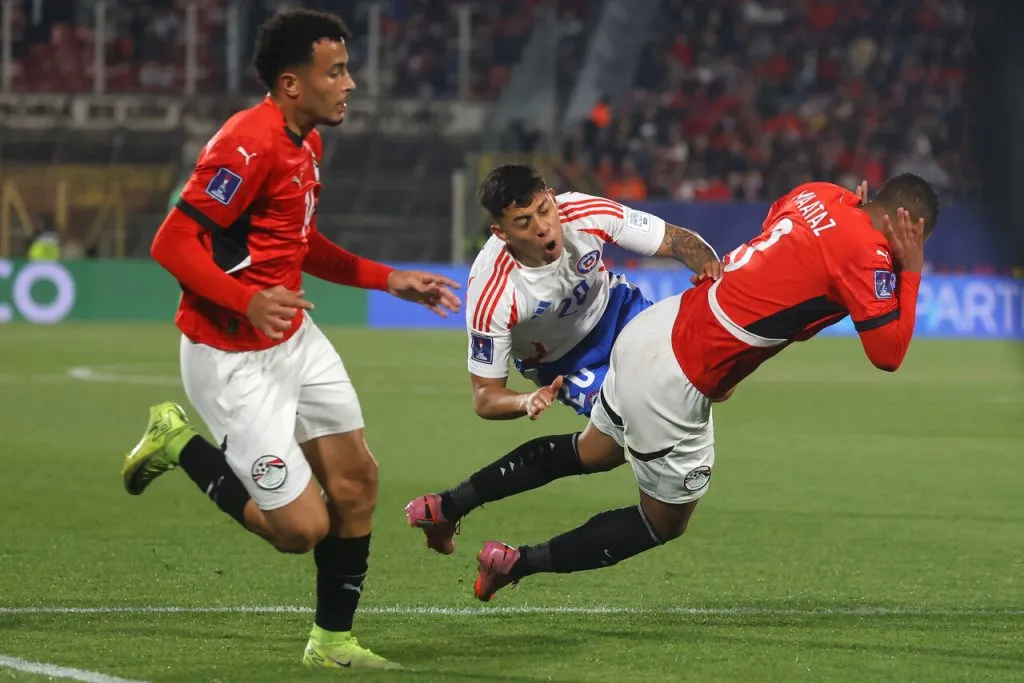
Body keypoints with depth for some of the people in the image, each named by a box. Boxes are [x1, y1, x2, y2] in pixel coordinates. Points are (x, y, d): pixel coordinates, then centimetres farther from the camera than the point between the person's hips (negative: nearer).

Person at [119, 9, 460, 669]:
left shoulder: (306, 142, 9)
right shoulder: (250, 145, -23)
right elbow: (172, 242, -26)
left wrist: (390, 279, 20)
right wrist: (248, 302, -38)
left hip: (293, 338, 9)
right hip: (234, 359, -9)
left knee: (356, 481, 9)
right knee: (303, 527, -9)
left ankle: (334, 640, 24)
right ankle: (181, 446, 11)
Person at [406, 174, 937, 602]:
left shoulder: (820, 194, 3)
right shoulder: (867, 255, -19)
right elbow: (889, 354, -16)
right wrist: (911, 273, -8)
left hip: (654, 328, 8)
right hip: (675, 384, -8)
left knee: (593, 451, 32)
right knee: (666, 521, 14)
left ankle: (450, 505, 35)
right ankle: (517, 564, 16)